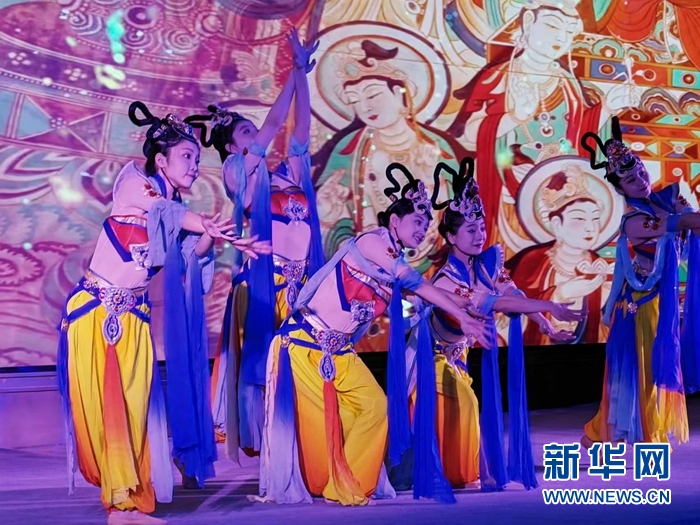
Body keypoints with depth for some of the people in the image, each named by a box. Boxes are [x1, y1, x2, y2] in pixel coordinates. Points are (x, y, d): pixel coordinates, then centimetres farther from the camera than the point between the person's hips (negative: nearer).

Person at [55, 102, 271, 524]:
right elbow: (166, 212, -25)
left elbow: (192, 256, 0)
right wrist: (215, 228, -38)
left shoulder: (179, 212, 14)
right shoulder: (134, 181, -5)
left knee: (136, 407, 1)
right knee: (103, 406, -7)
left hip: (134, 315, 6)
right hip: (96, 309, -6)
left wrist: (212, 239, -20)